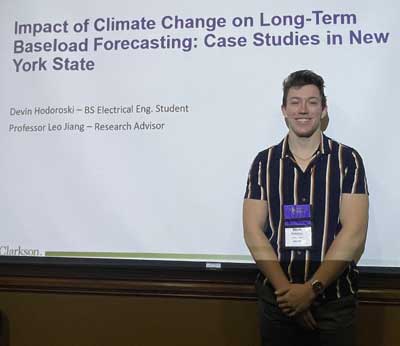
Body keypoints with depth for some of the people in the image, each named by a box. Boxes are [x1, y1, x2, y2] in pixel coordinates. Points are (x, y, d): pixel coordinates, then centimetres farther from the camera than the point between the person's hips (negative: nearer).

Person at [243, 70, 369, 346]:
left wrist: (311, 289, -15)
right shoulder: (264, 162, 1)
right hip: (277, 299, 1)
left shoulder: (347, 160, -3)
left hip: (335, 301, -1)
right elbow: (253, 231, -4)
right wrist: (286, 289, -13)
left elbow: (354, 233, -10)